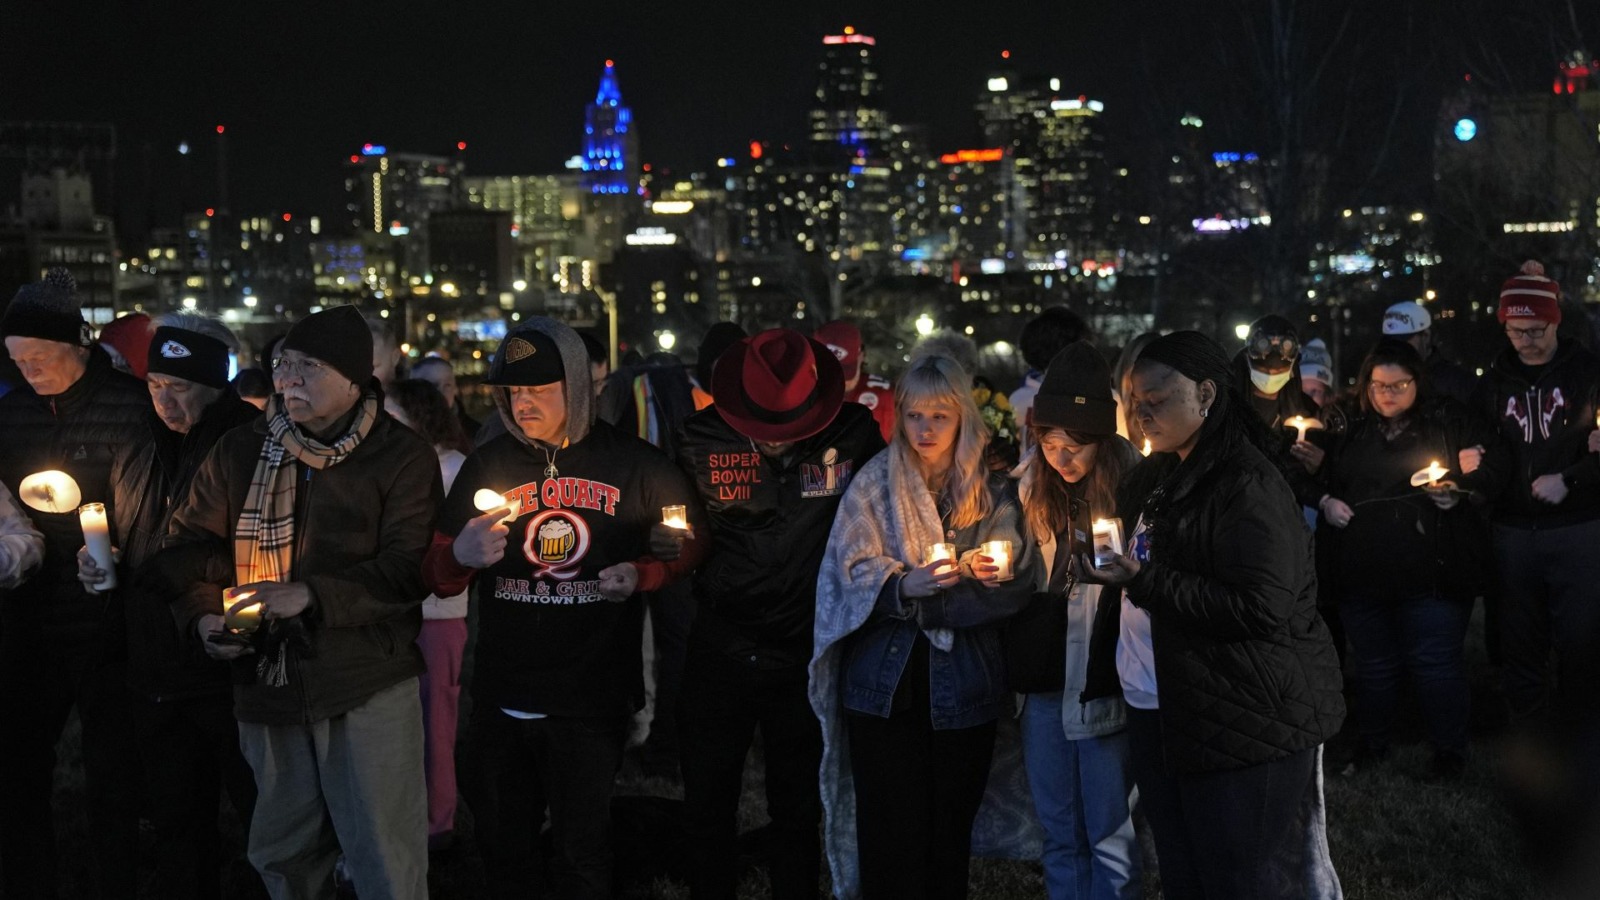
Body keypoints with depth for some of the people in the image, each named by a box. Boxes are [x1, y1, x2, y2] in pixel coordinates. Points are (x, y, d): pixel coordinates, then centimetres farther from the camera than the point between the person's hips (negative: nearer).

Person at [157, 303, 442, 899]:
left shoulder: (403, 458, -4)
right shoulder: (240, 453, 8)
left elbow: (409, 570, -12)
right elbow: (188, 543, 12)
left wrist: (309, 594, -23)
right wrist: (202, 614, -7)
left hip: (368, 687, -4)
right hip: (268, 683, 4)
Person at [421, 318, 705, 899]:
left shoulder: (633, 464, -1)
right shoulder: (487, 465, 3)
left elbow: (690, 541, 10)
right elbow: (437, 579, 7)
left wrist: (644, 573, -10)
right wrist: (459, 558, -17)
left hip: (593, 700, -2)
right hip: (501, 699, 2)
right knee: (503, 851, 15)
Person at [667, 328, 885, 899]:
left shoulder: (854, 433, -10)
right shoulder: (701, 439, -7)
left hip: (808, 657, -1)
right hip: (719, 654, 1)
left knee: (798, 813, 14)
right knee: (707, 811, 11)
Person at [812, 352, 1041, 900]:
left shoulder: (993, 492, 6)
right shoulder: (875, 483, 4)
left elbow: (1018, 584, -3)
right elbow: (855, 574, -5)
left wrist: (920, 600, -15)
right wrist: (907, 584, -25)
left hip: (962, 686, 1)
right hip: (886, 683, -1)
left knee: (950, 834, 7)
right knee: (892, 834, -1)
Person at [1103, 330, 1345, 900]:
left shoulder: (1247, 485, -15)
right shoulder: (1160, 474, 13)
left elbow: (1262, 610, -24)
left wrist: (1144, 581, -23)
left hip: (1244, 723, -9)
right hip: (1160, 711, 9)